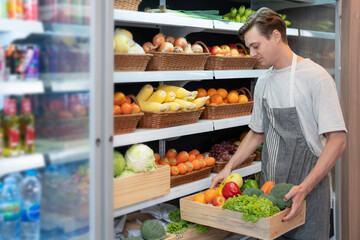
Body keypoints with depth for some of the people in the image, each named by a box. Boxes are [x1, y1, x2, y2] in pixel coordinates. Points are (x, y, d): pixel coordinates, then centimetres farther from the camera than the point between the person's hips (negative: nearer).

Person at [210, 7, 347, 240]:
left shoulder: (314, 76, -12)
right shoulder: (263, 82, 9)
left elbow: (337, 139, -15)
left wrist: (304, 188, -23)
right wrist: (229, 168, 7)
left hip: (308, 188, -5)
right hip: (269, 185, 6)